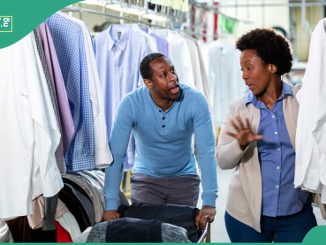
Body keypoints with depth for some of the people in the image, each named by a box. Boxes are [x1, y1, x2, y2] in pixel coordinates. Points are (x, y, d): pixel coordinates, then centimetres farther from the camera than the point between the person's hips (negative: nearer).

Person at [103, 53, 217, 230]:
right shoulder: (131, 103, -22)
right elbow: (116, 155, -23)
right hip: (146, 178, 0)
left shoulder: (195, 101, -22)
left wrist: (209, 202, -34)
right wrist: (111, 205, -28)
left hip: (184, 178, 0)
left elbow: (206, 152, -25)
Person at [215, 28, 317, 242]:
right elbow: (222, 160, -1)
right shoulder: (237, 109, 2)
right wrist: (241, 144, -20)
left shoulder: (302, 100, -2)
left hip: (296, 214, -1)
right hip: (246, 214, 1)